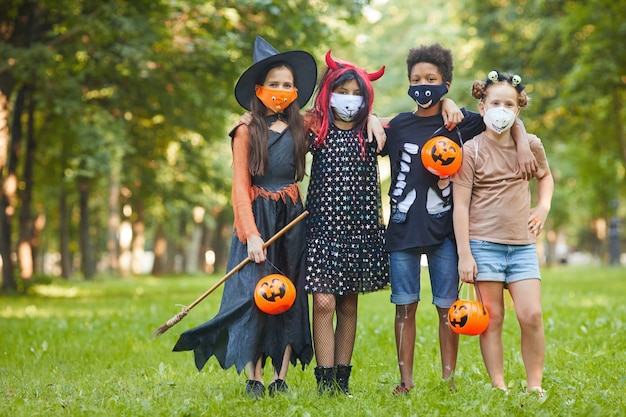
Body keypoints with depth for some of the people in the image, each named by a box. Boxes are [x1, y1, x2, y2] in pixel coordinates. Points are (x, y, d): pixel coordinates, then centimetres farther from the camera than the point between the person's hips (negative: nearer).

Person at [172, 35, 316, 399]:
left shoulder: (301, 128, 7)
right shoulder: (247, 132, -3)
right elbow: (240, 187, -6)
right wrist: (252, 234, -14)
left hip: (293, 220, 3)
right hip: (257, 218, -3)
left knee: (290, 296, 0)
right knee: (255, 295, -7)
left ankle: (281, 376, 4)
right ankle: (254, 378, -1)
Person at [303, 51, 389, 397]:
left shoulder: (371, 132, 5)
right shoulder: (315, 130, 1)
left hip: (361, 229, 2)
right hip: (324, 226, -2)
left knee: (349, 305, 7)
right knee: (323, 303, -10)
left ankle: (342, 380, 14)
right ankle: (325, 382, -6)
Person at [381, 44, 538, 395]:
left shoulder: (458, 121, 2)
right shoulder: (399, 125, 8)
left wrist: (523, 147, -13)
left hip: (444, 230, -1)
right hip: (403, 229, 2)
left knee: (448, 307, 2)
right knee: (405, 306, 4)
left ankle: (449, 380, 11)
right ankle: (406, 381, 10)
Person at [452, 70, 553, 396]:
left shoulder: (531, 145, 6)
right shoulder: (471, 151, -5)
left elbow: (545, 176, 29)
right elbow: (460, 205, -7)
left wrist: (544, 206, 10)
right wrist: (464, 254, -11)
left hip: (523, 244, 3)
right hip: (483, 243, -3)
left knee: (531, 315, -5)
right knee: (492, 318, 0)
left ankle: (535, 386, 7)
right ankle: (498, 388, 7)